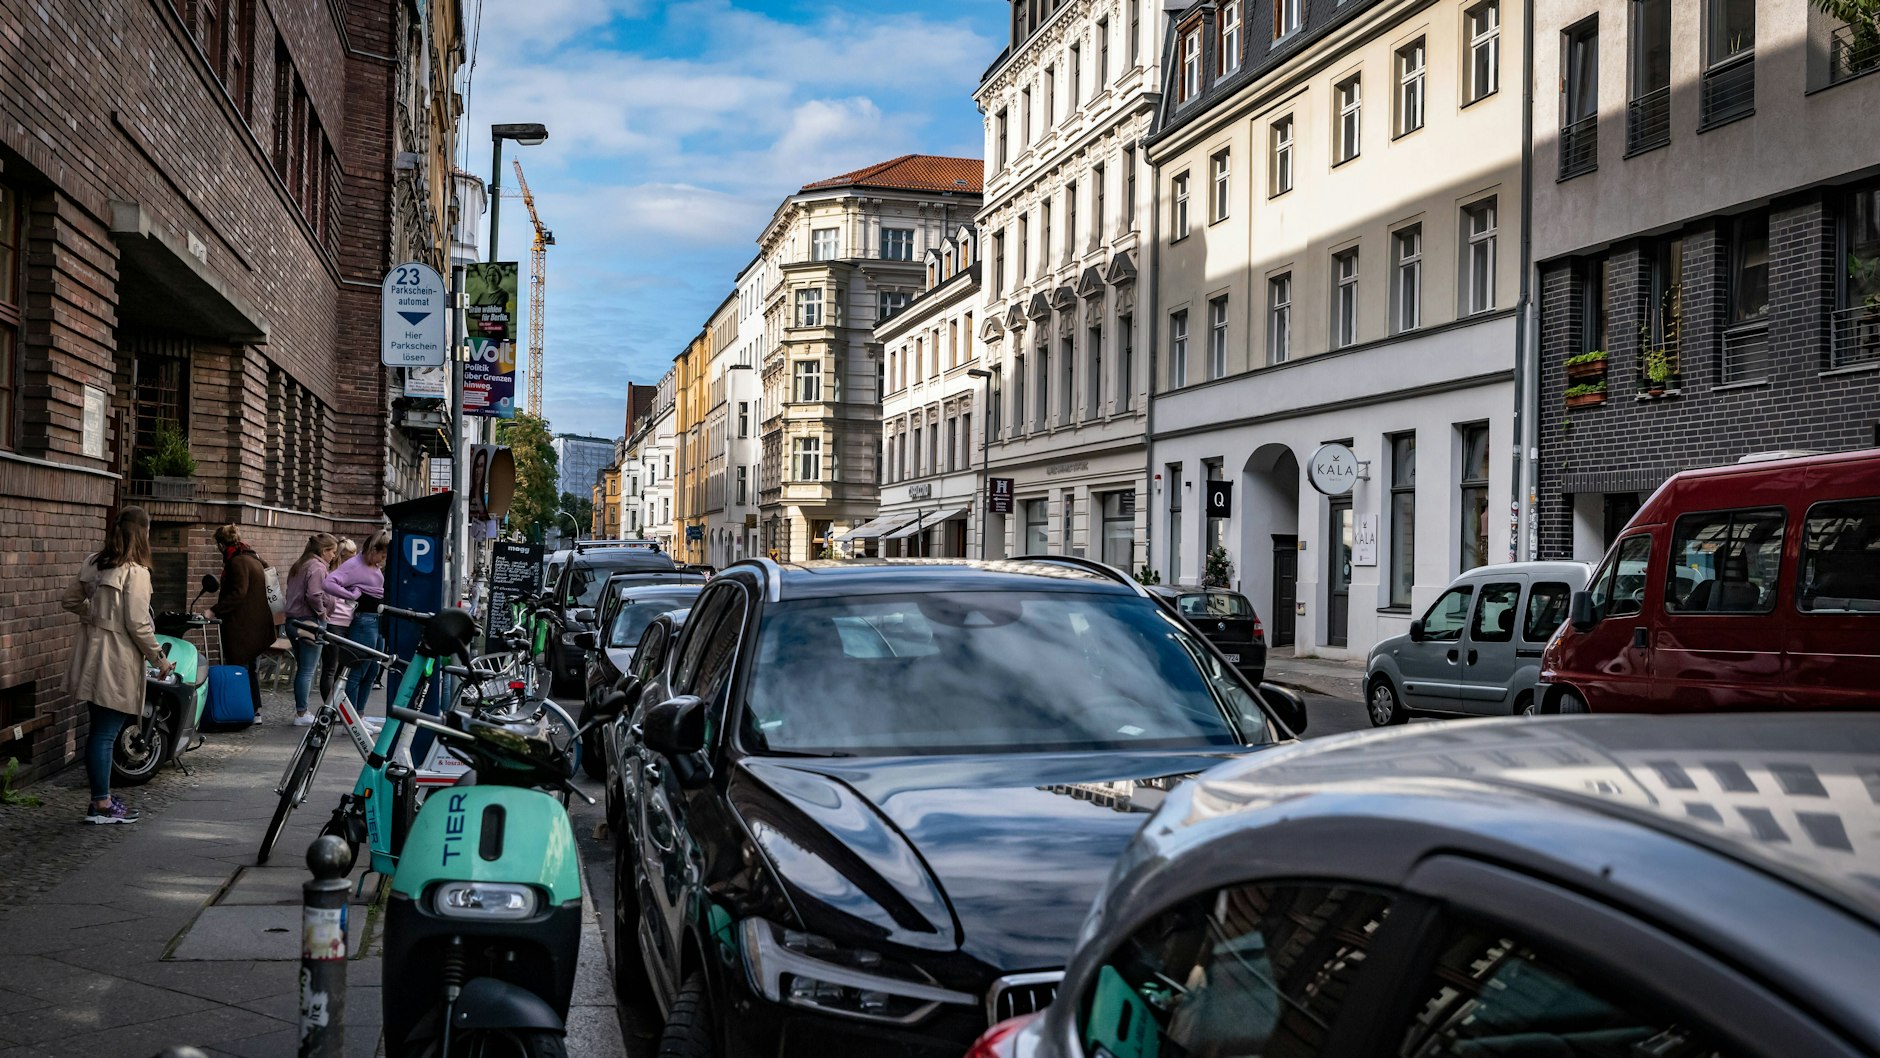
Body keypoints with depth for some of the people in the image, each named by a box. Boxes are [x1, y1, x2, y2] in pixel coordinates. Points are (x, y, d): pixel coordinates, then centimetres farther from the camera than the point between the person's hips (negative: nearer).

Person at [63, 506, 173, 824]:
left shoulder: (93, 563, 7)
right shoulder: (135, 572, -16)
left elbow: (69, 600, 16)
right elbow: (137, 624, -18)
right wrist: (159, 659, -7)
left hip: (92, 660, 8)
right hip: (117, 664, -8)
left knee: (99, 732, 15)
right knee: (105, 734, -2)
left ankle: (102, 795, 24)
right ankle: (101, 805, 4)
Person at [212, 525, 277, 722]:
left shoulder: (238, 562, -14)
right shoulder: (253, 558, 15)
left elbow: (238, 593, -21)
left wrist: (215, 610, -19)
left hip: (242, 627, -10)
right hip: (257, 623, 10)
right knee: (250, 668, 15)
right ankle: (256, 711, 19)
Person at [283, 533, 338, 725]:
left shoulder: (299, 566, 18)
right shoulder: (318, 568, -13)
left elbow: (292, 593, 18)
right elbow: (314, 595, -25)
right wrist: (322, 612, -9)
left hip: (293, 621, 9)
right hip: (310, 622, -9)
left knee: (302, 669, 15)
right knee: (308, 670, -3)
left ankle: (300, 709, 19)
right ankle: (301, 714, 0)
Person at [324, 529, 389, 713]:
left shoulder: (375, 565, 11)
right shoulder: (355, 565, -14)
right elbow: (329, 584, -26)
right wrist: (353, 596, -21)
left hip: (378, 620, 9)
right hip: (364, 620, -9)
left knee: (372, 670, 16)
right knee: (358, 672, -5)